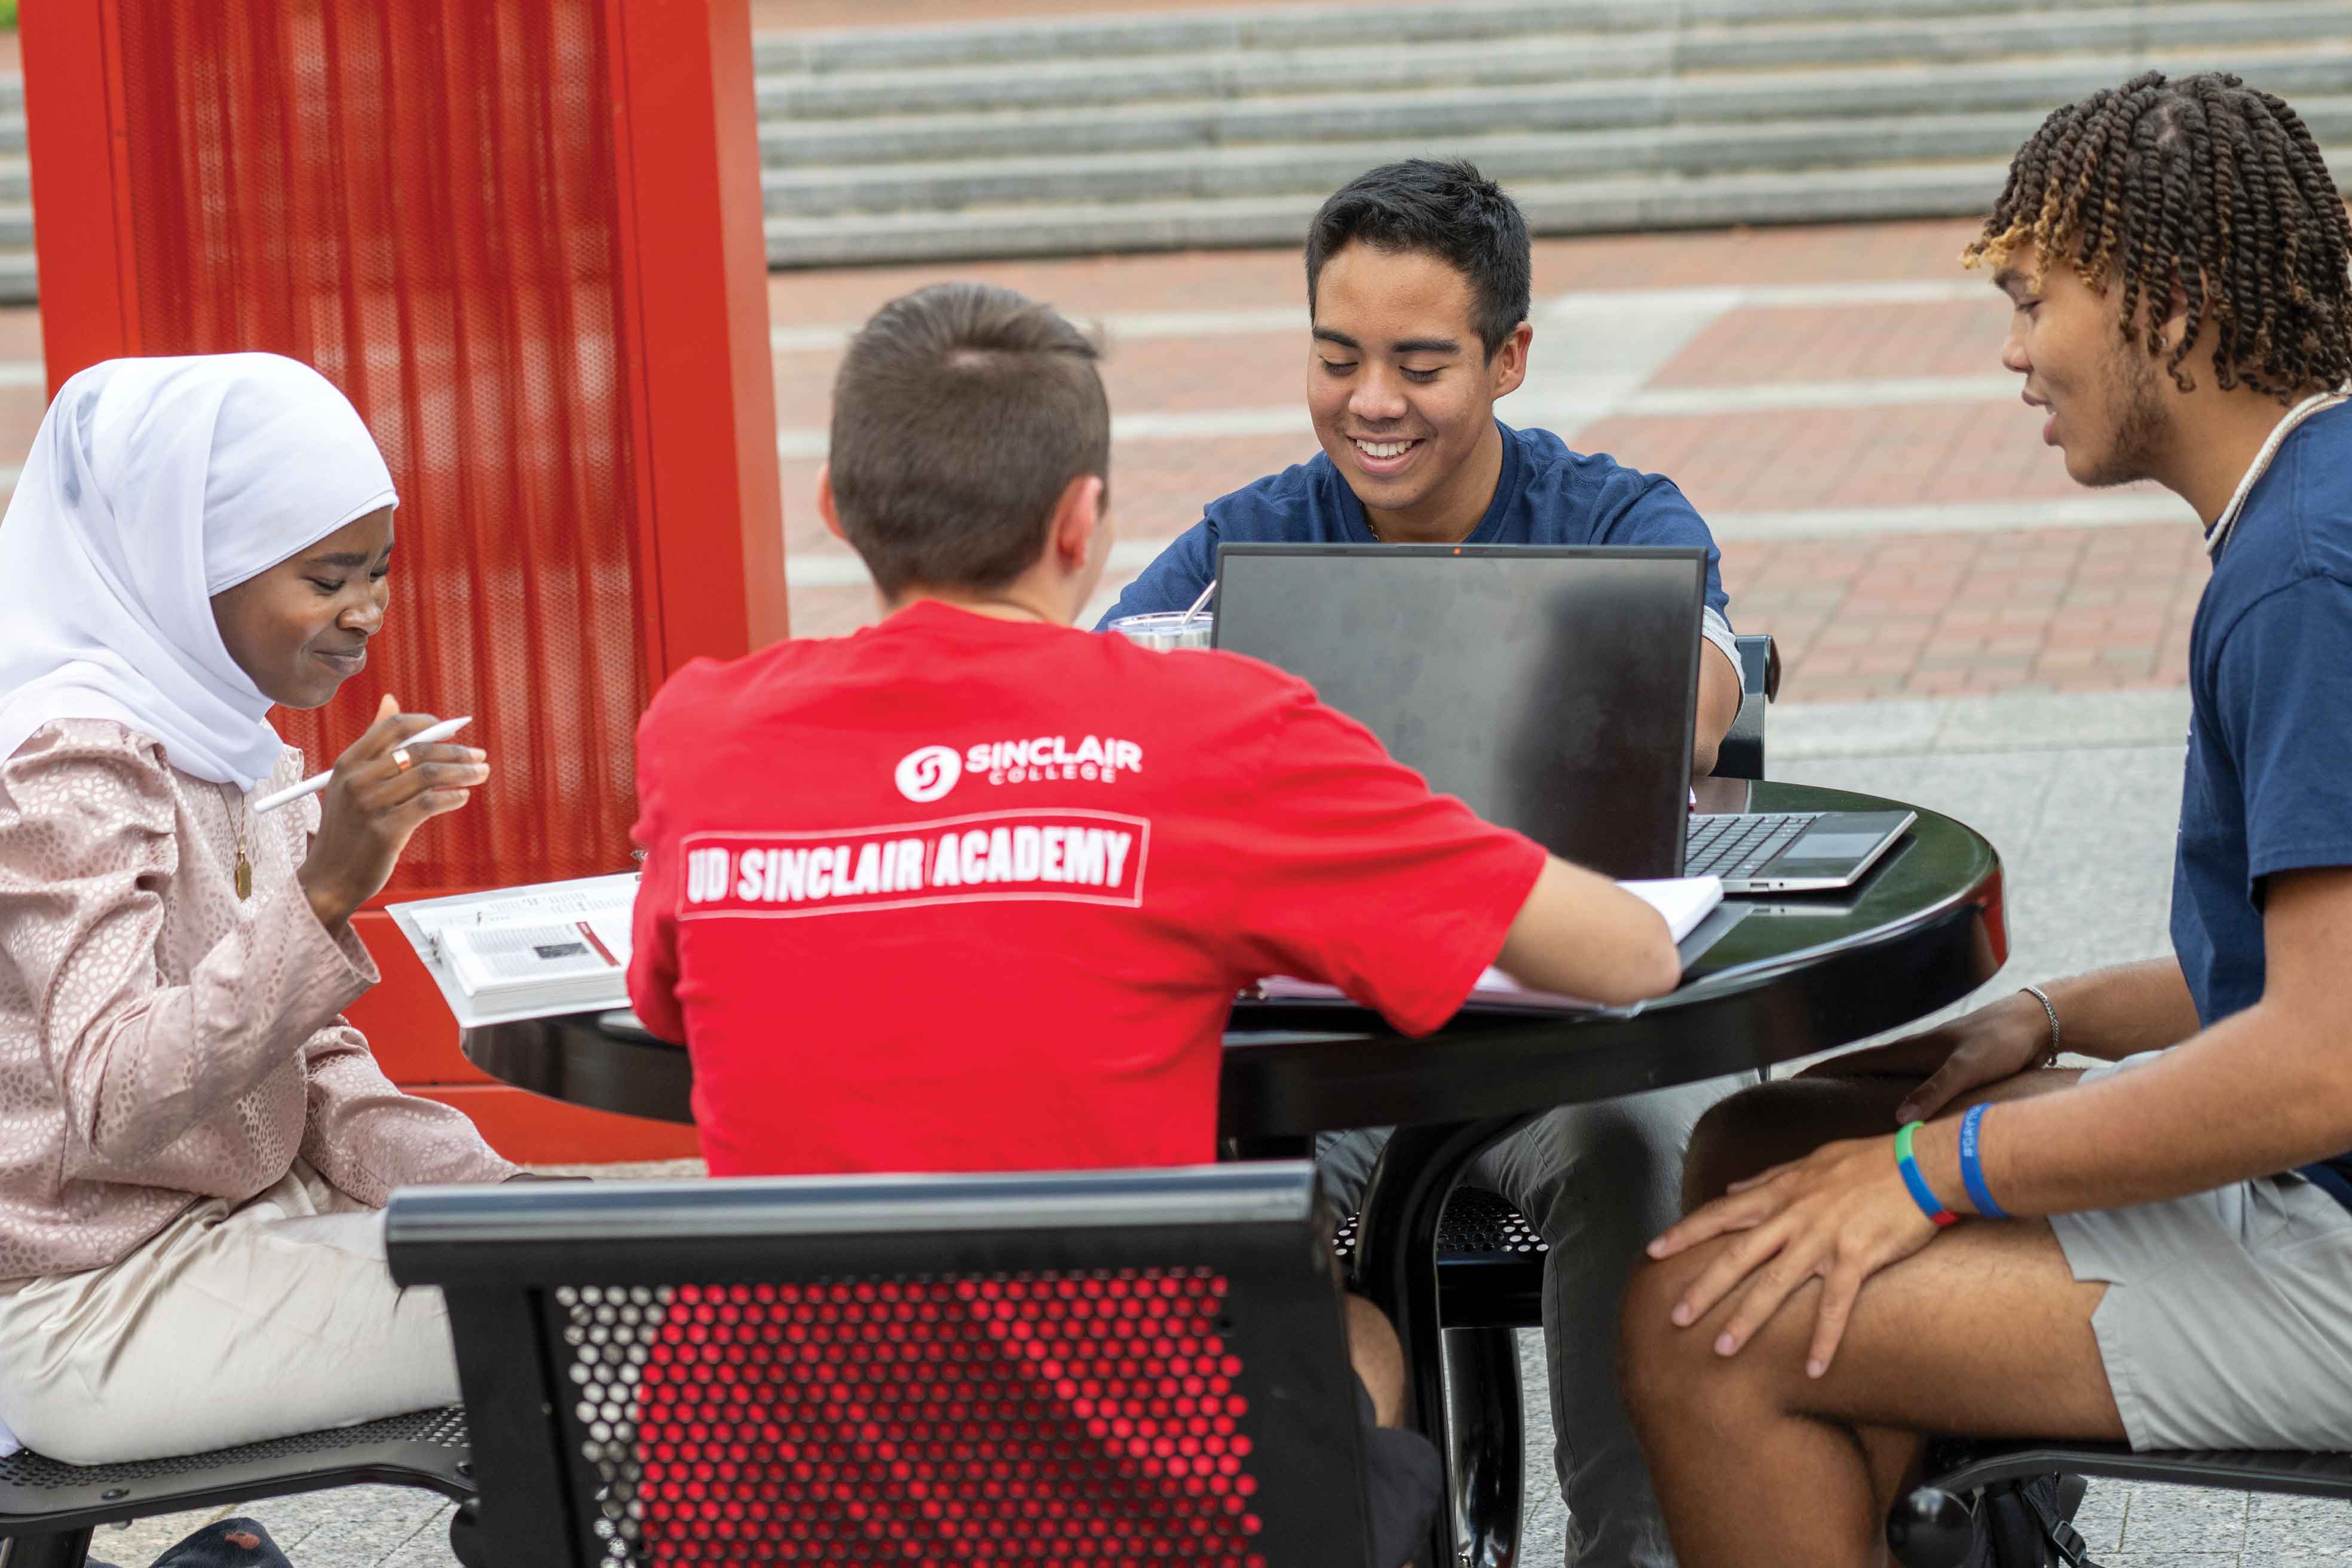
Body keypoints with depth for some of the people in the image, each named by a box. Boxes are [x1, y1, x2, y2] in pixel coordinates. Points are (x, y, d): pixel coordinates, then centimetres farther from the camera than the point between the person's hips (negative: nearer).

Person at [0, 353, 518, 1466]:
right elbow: (116, 1107, -29)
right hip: (96, 1310, -9)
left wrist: (490, 1194, -5)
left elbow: (315, 1068, 12)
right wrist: (326, 891, -37)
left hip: (243, 1222, 9)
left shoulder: (245, 753, 11)